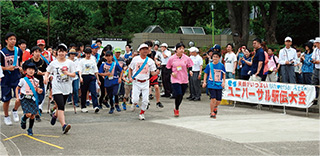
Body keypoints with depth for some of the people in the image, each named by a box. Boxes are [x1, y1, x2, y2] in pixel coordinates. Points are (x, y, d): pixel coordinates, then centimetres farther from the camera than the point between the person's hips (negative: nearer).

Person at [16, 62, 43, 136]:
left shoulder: (36, 81, 7)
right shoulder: (23, 80, -2)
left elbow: (37, 90, 14)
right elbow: (17, 88, 7)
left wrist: (40, 91, -9)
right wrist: (17, 97, -2)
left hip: (32, 99, 3)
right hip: (24, 99, -3)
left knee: (32, 116, 2)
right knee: (28, 114, -17)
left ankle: (30, 129, 20)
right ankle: (23, 119, 18)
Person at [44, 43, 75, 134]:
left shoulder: (70, 63, 3)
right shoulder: (53, 63, 4)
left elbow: (74, 75, 2)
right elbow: (48, 71, 18)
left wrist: (67, 73, -17)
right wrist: (46, 77, -3)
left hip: (66, 88, 2)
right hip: (57, 88, -2)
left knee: (61, 106, 16)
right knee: (61, 106, -17)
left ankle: (55, 115, 50)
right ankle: (64, 125, -24)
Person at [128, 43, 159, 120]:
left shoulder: (150, 61, 3)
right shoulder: (135, 59, 2)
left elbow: (153, 73, 1)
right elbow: (130, 69, 10)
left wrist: (156, 72, -21)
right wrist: (130, 77, -5)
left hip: (145, 83, 1)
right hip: (136, 82, -1)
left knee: (145, 100, -4)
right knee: (135, 99, -11)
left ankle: (141, 113, 19)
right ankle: (134, 104, 26)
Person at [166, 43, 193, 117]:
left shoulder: (187, 58, 0)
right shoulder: (172, 58, -2)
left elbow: (190, 67, 10)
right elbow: (168, 68, 8)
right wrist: (172, 73, -8)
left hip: (184, 80, 3)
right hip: (175, 80, -3)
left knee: (181, 96, 9)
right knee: (178, 95, -14)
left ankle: (176, 108, 32)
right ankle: (176, 109, 8)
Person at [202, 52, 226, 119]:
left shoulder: (221, 65, 3)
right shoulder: (209, 65, 1)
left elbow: (224, 75, 13)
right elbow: (206, 74, 8)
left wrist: (223, 82, 1)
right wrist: (204, 82, -1)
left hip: (219, 85, 2)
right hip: (211, 84, -2)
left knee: (218, 101, 3)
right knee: (213, 99, -13)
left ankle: (215, 107, 37)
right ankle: (212, 112, 4)